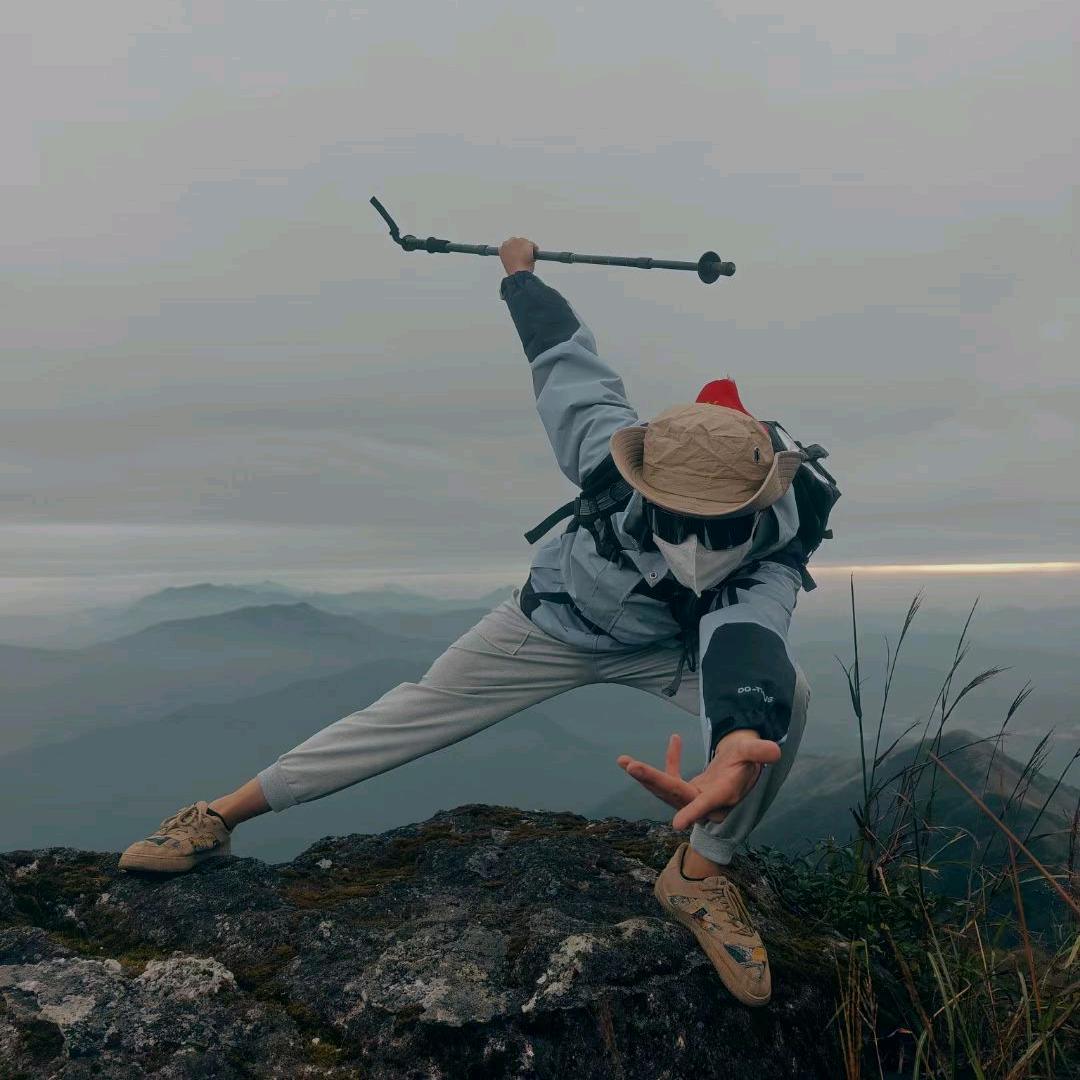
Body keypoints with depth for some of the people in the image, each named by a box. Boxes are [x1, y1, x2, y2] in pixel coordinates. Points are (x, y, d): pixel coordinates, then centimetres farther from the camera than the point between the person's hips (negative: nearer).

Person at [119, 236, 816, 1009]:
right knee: (420, 709, -3)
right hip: (551, 624, 0)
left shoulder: (771, 562, -36)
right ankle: (222, 814, 11)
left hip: (666, 649, 0)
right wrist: (520, 273, -2)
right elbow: (569, 357, -20)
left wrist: (743, 741, -80)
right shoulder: (616, 456, -36)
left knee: (784, 691, -27)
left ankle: (701, 874, -6)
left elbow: (746, 652, -57)